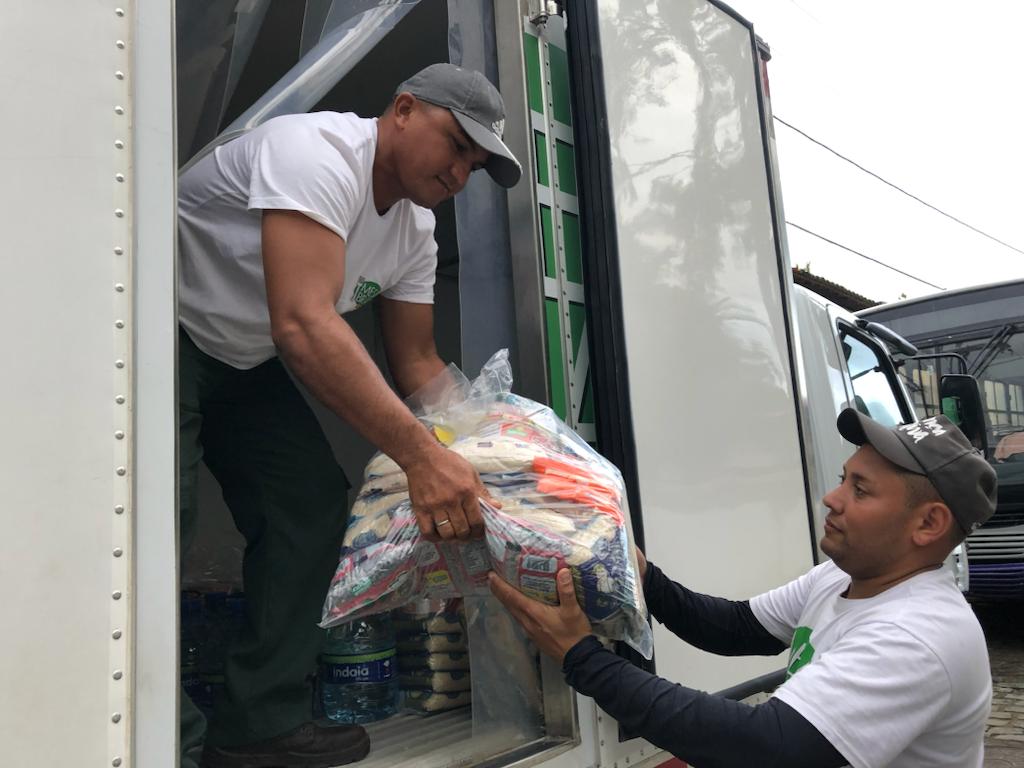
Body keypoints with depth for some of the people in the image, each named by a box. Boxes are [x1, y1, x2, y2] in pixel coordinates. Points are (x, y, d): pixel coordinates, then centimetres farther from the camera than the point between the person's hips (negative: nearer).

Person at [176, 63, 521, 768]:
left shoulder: (416, 230, -1)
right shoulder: (319, 152, -28)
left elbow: (419, 363, 1)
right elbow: (303, 325, -41)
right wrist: (421, 454, -44)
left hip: (244, 362, 8)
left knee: (315, 504, -4)